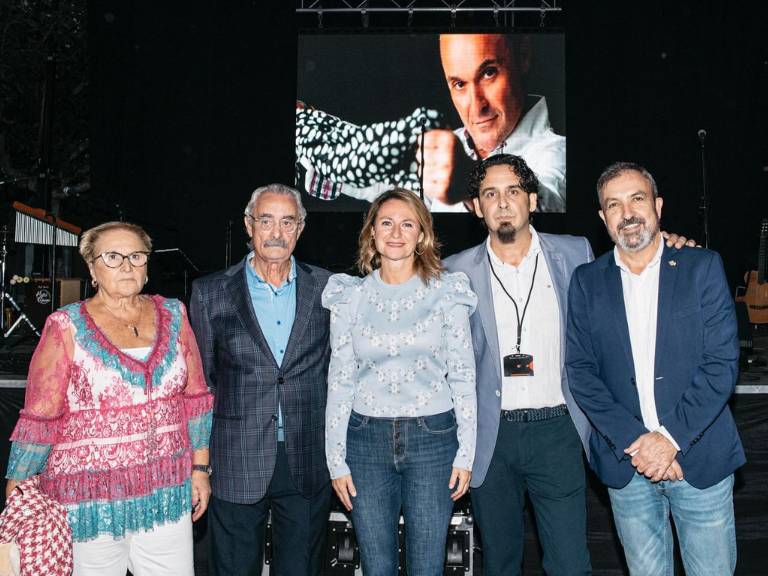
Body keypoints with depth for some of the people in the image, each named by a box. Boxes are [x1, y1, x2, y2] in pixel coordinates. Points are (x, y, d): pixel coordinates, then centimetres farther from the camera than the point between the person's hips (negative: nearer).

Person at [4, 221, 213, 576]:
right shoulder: (67, 327, -5)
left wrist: (200, 468, 7)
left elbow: (195, 398, 8)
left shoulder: (172, 315, 5)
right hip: (89, 500, -2)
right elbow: (38, 420, -4)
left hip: (166, 494, 3)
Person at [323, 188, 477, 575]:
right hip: (367, 439, 1)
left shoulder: (447, 292, 0)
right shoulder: (349, 297, 4)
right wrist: (336, 461, 1)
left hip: (432, 438, -1)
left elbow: (463, 376, 1)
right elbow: (339, 382, 4)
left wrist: (465, 452, -3)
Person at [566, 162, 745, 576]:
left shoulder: (702, 267, 0)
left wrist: (671, 438, -14)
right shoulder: (587, 281, 4)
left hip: (700, 459, -1)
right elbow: (580, 371, -2)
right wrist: (632, 441, -12)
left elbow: (722, 362, -7)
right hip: (625, 463, 1)